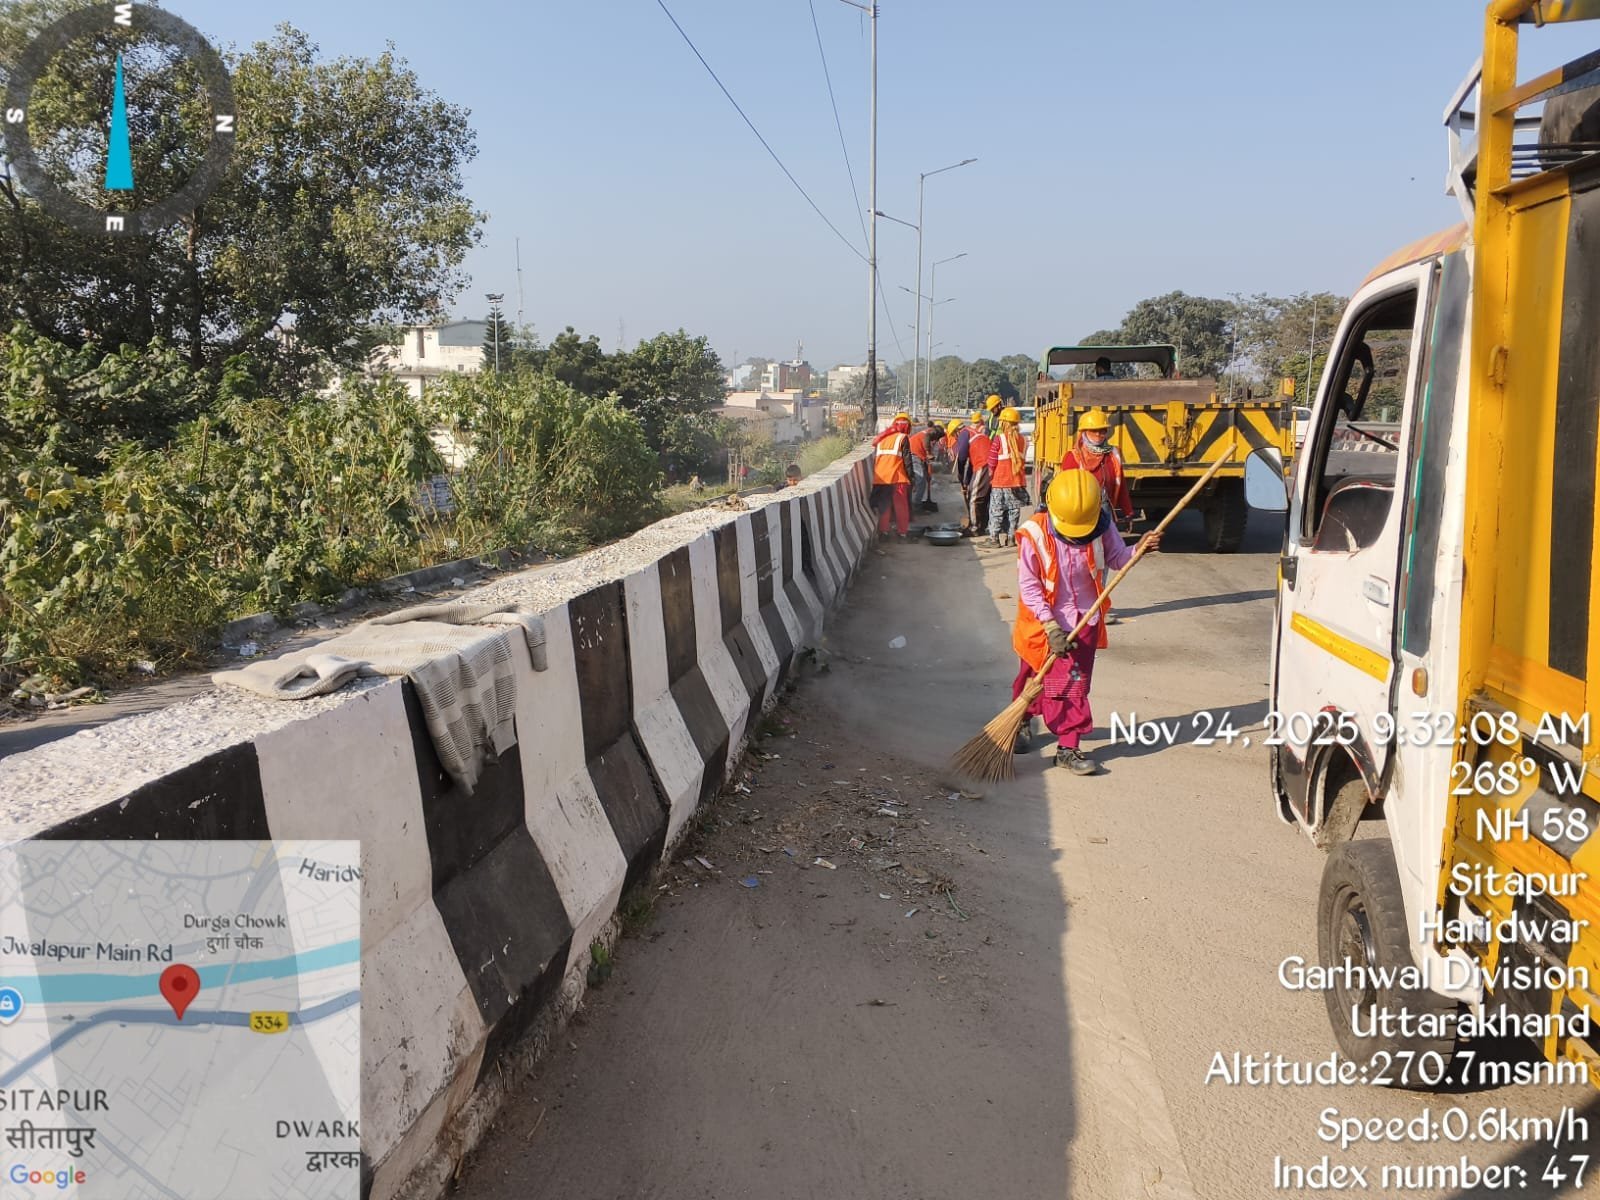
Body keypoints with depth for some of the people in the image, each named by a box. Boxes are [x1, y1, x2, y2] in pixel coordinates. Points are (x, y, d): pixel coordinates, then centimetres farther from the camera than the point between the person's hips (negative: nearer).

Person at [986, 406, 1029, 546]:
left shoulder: (998, 439, -12)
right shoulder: (1023, 440, 1)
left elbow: (992, 462, -8)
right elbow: (1023, 461, 6)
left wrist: (990, 476, 6)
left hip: (1000, 482, -3)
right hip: (1018, 482, 3)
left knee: (996, 511, 5)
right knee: (1013, 511, 11)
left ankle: (994, 538, 6)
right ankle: (1011, 537, 14)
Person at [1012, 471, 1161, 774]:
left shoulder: (1101, 527, -12)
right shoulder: (1034, 534, -21)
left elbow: (1116, 559, 1)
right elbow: (1028, 585, -18)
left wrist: (1138, 550, -22)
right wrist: (1051, 627, -23)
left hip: (1084, 620, 2)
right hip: (1046, 622, -2)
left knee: (1075, 684, 4)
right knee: (1033, 678, 12)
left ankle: (1069, 748, 11)